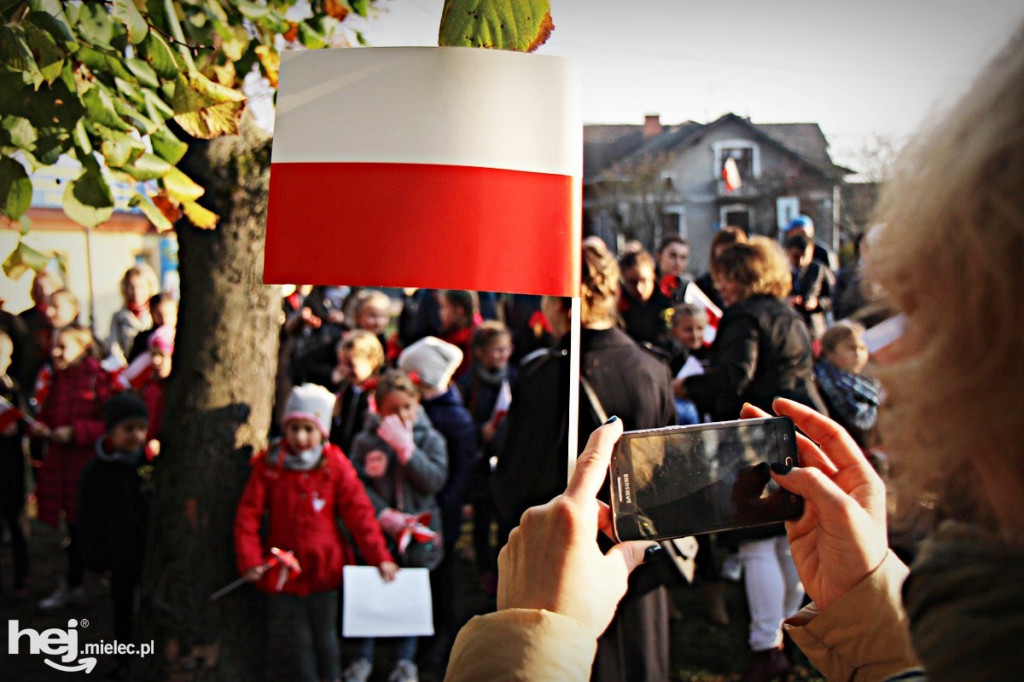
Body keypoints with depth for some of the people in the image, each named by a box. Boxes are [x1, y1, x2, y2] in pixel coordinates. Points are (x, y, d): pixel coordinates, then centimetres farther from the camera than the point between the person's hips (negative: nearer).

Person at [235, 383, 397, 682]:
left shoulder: (336, 465, -6)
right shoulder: (268, 465, -6)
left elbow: (359, 514, -5)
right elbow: (248, 514, -4)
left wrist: (380, 557, -12)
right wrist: (249, 559, -13)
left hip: (325, 568, 0)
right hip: (284, 570, 0)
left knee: (325, 636, 13)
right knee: (298, 639, 11)